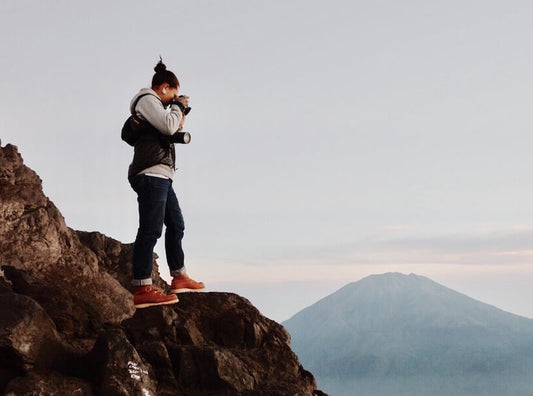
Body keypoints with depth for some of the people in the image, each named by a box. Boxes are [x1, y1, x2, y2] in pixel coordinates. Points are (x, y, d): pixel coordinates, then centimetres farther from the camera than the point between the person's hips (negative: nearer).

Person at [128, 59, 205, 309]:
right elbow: (168, 126, -17)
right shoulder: (147, 99, -3)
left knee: (176, 225, 17)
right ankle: (142, 290, -22)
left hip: (160, 176, 11)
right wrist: (179, 106, 0)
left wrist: (180, 119, 16)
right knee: (150, 230, -17)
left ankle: (179, 278, 26)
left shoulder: (155, 105, 27)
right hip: (151, 173, -11)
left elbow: (171, 133, 28)